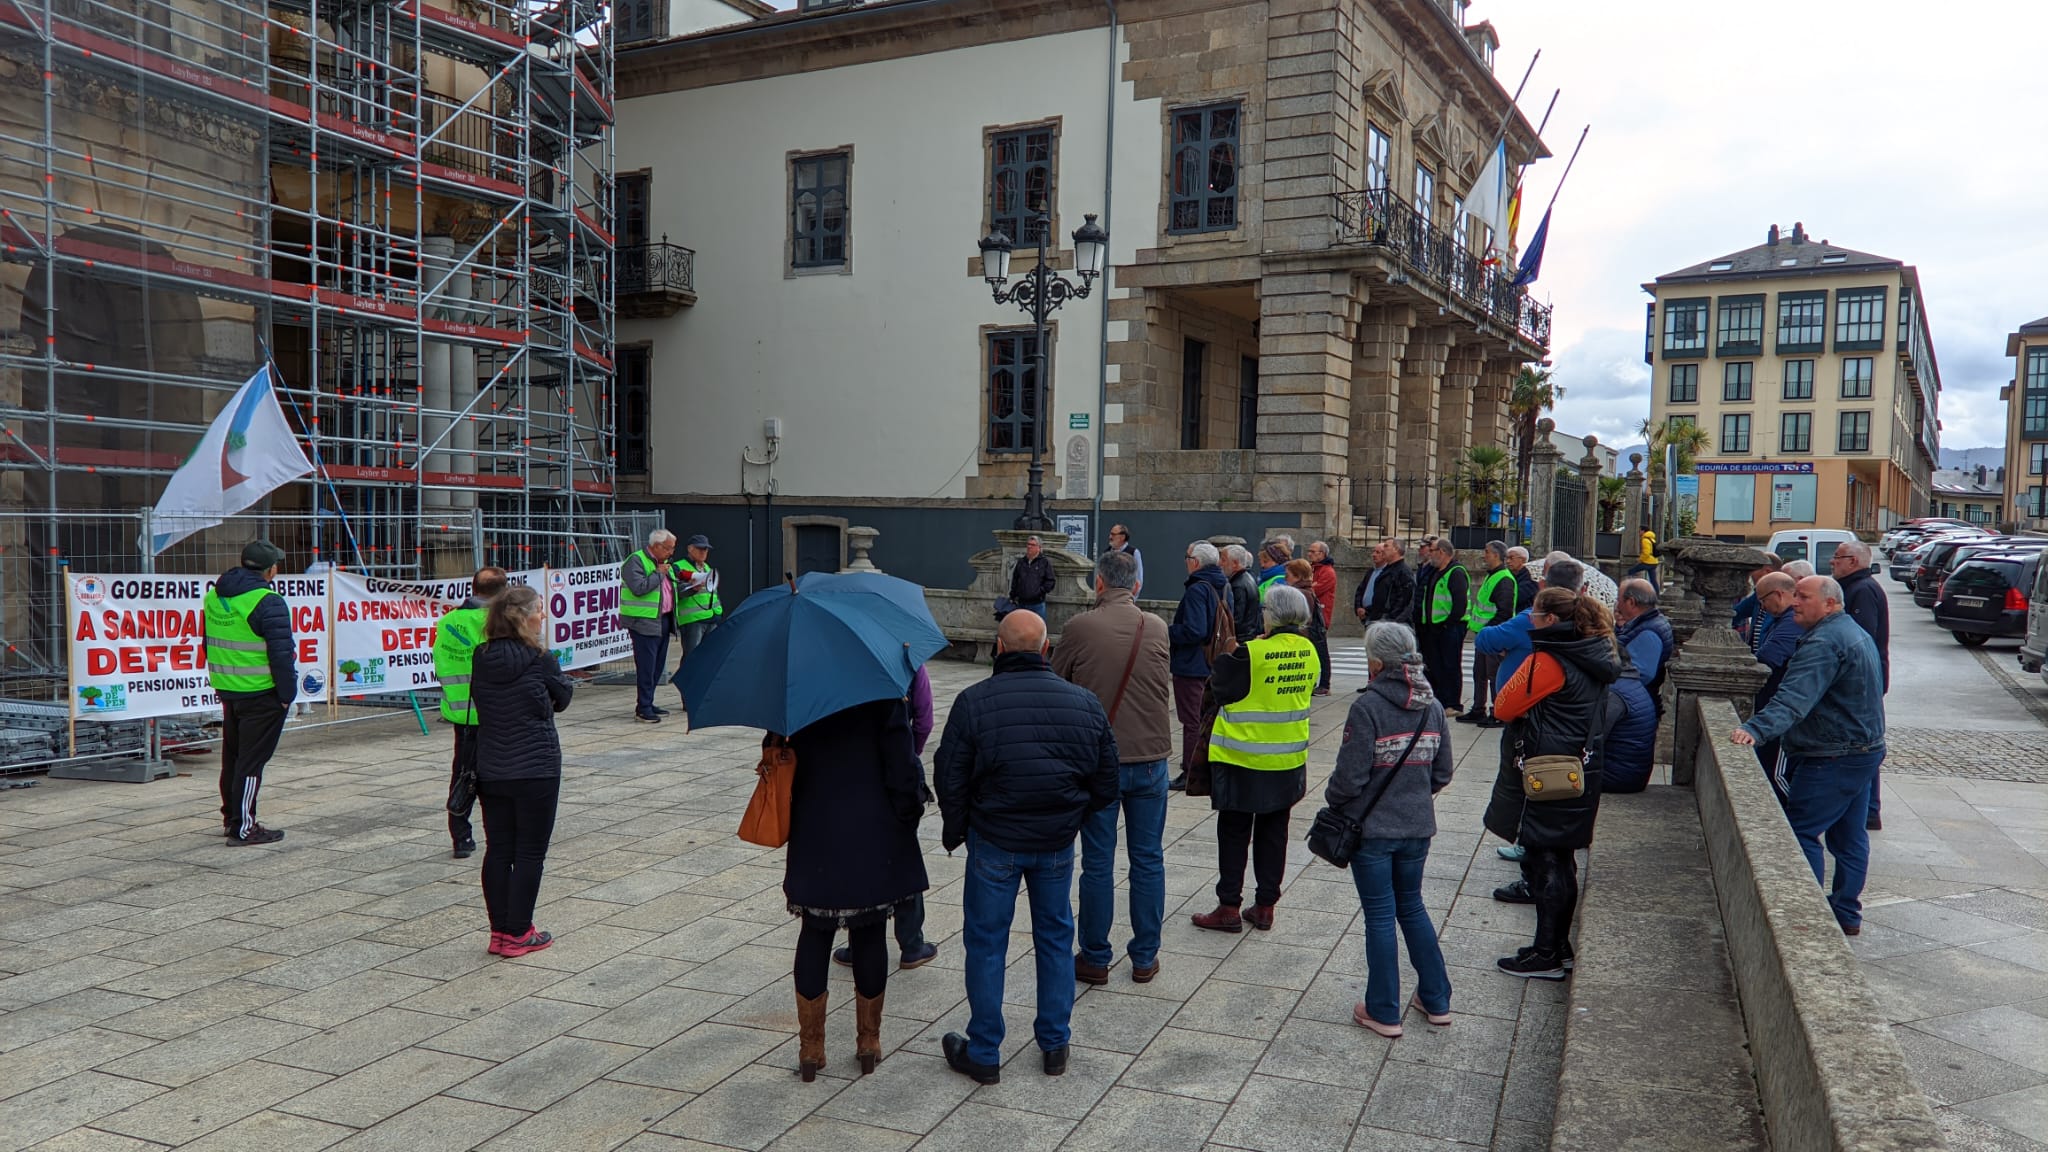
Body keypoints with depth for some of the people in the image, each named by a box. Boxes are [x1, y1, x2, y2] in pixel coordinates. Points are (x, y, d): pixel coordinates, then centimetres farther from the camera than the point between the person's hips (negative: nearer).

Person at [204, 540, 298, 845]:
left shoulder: (214, 596, 10)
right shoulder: (268, 603, -18)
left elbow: (211, 645, 17)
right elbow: (281, 654, -18)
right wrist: (287, 694, -10)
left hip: (227, 691, 8)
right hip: (261, 694, -8)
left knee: (232, 756, 18)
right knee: (252, 761, -2)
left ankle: (230, 818, 28)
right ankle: (243, 827, 1)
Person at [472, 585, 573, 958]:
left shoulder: (481, 659, -1)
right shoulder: (539, 659, -13)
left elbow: (477, 702, 8)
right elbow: (563, 698, 1)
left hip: (490, 771, 5)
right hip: (536, 770, -5)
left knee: (497, 850, 12)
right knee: (530, 852, 5)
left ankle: (499, 930, 19)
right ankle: (518, 934, 9)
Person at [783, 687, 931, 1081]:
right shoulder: (884, 697, -11)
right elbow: (903, 767, -11)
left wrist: (786, 819, 17)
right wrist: (909, 816, 3)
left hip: (814, 838, 2)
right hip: (874, 840, -2)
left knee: (814, 935, 12)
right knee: (869, 936, 10)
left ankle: (810, 1048, 17)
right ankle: (868, 1042, 22)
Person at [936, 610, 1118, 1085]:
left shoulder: (974, 702, -14)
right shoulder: (1085, 703, -3)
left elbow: (950, 780, -9)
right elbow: (1108, 784, 3)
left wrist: (956, 832, 8)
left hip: (995, 844, -3)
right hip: (1058, 845, 3)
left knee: (986, 944, 10)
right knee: (1056, 938, 18)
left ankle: (984, 1055, 20)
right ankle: (1056, 1046, 28)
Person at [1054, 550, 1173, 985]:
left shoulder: (1078, 628, -11)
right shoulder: (1158, 628, -2)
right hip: (1150, 757, 2)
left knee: (1097, 863, 8)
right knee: (1148, 860, 12)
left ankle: (1095, 958, 17)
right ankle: (1145, 958, 20)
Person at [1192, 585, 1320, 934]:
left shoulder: (1250, 654, -21)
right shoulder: (1309, 653, -2)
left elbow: (1220, 691, -10)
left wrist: (1226, 659, 6)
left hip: (1244, 760, -5)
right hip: (1289, 759, 6)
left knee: (1234, 832, 6)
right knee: (1274, 832, 14)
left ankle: (1229, 908, 11)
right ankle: (1265, 906, 21)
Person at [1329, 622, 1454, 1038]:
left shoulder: (1367, 707, -19)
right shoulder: (1432, 707, 0)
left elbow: (1350, 777, -18)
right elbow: (1442, 772, 7)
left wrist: (1332, 799, 2)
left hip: (1372, 828, -6)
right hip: (1417, 827, 6)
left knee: (1380, 916, 5)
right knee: (1412, 907, 21)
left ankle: (1384, 1012, 15)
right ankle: (1436, 1000, 28)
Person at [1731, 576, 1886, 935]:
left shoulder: (1824, 643, -21)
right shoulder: (1857, 633, 15)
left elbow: (1795, 697, -35)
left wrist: (1755, 729, -46)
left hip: (1832, 758, -11)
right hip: (1866, 750, 11)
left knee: (1801, 831, -6)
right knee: (1849, 835, 15)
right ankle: (1846, 914, 22)